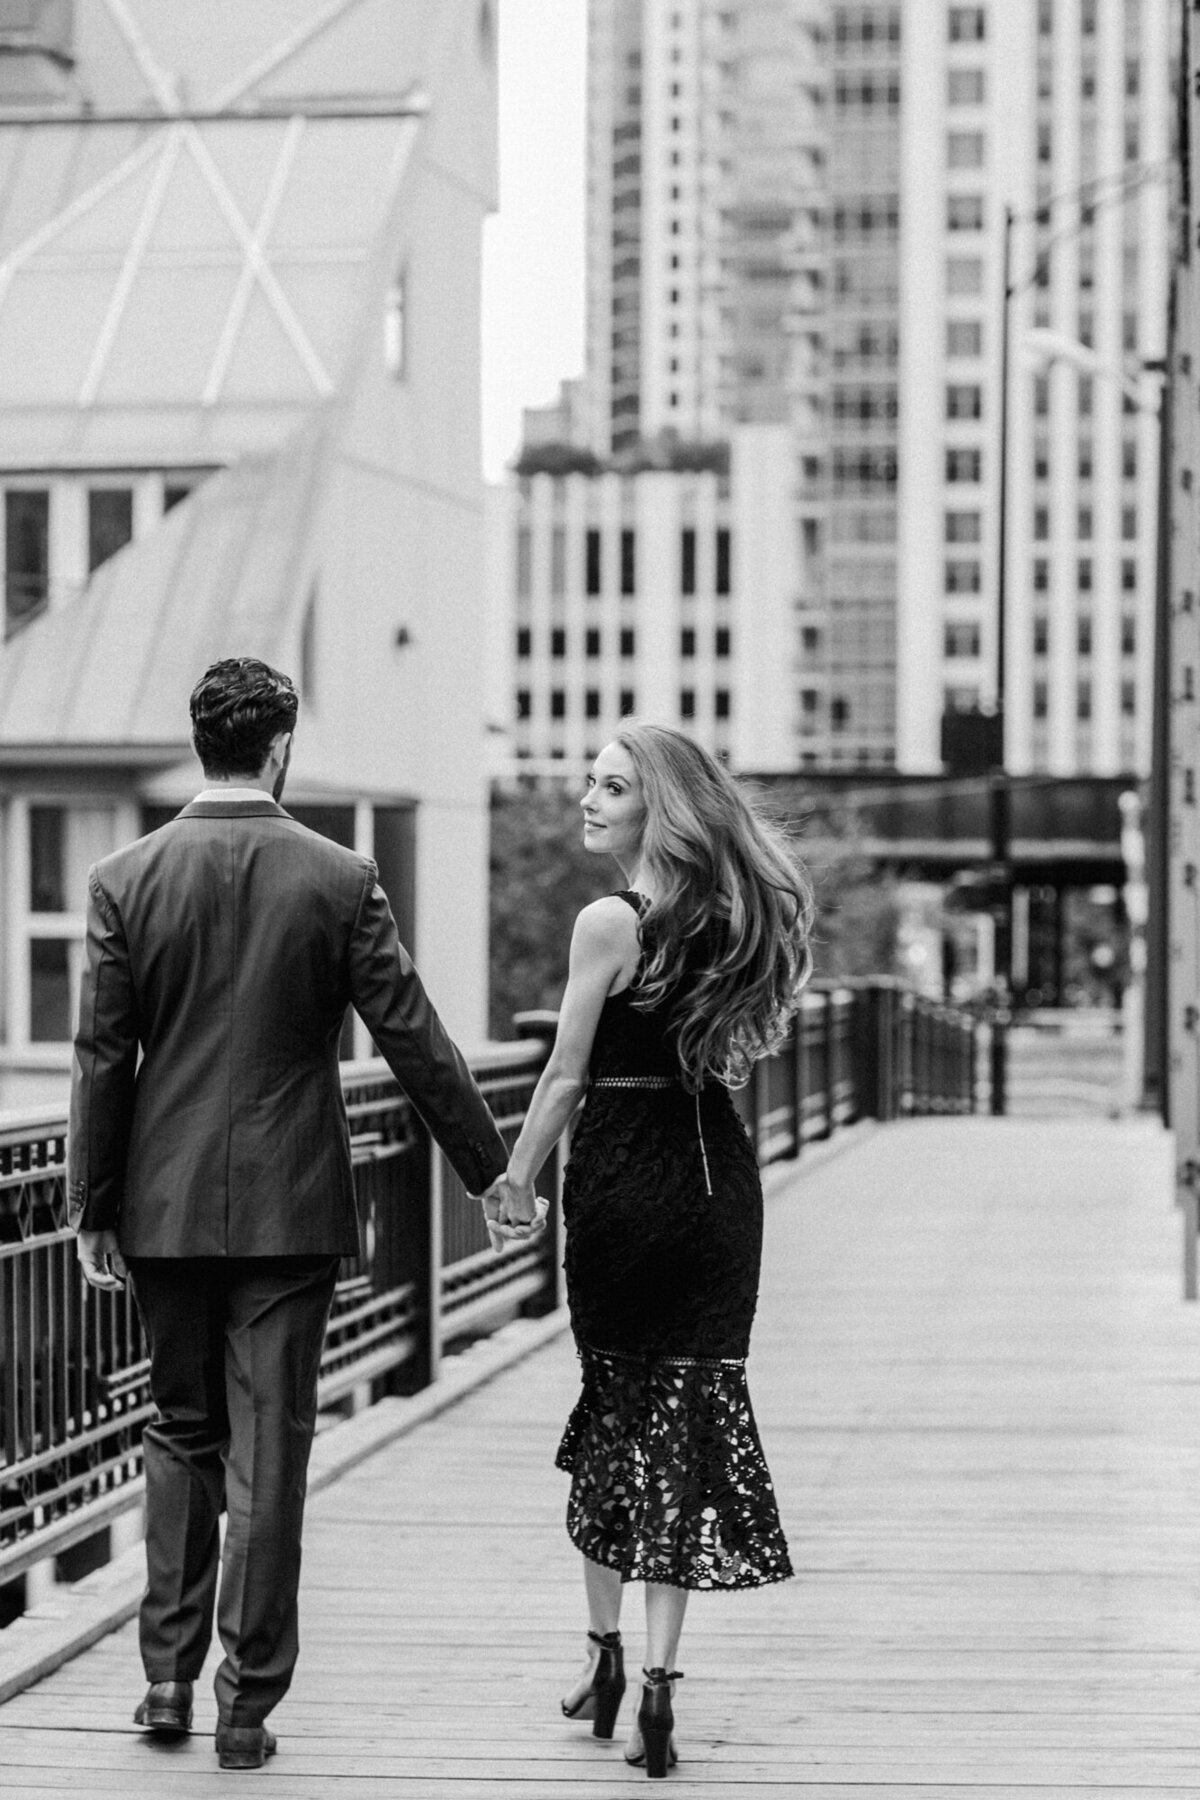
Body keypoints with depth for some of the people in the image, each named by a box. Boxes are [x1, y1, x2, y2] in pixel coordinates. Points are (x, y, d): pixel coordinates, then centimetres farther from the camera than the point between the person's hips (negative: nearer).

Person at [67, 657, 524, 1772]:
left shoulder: (124, 881, -3)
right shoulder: (339, 880, -6)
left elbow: (102, 1055, -2)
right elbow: (412, 1040, -3)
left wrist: (91, 1207, 5)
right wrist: (491, 1168, 6)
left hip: (166, 1207, 2)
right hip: (291, 1207, -2)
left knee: (181, 1432, 16)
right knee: (268, 1447, 3)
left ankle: (168, 1675, 17)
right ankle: (247, 1700, 4)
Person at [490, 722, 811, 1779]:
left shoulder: (611, 922, -12)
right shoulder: (740, 916, 6)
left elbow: (567, 1077, -7)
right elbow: (741, 1051, 11)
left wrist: (514, 1182, 3)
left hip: (623, 1177, -4)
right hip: (721, 1178, 4)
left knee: (614, 1411, 11)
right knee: (693, 1414, 2)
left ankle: (607, 1659, 20)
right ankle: (659, 1680, -3)